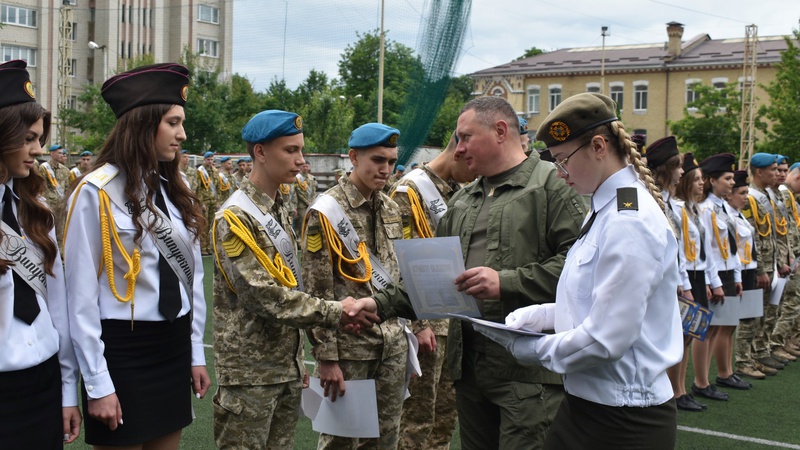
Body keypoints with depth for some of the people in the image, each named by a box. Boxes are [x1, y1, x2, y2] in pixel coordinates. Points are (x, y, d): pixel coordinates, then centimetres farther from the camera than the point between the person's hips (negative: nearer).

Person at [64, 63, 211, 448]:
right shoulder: (96, 192, -13)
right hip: (122, 349, -6)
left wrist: (196, 352, 12)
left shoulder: (174, 190, 7)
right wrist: (97, 383, -12)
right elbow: (81, 294, -12)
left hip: (174, 345, 6)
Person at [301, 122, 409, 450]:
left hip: (393, 344, 6)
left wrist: (411, 327, 13)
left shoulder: (391, 208, 9)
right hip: (348, 346, -6)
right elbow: (317, 292, -13)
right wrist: (326, 356, -15)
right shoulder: (327, 211, -11)